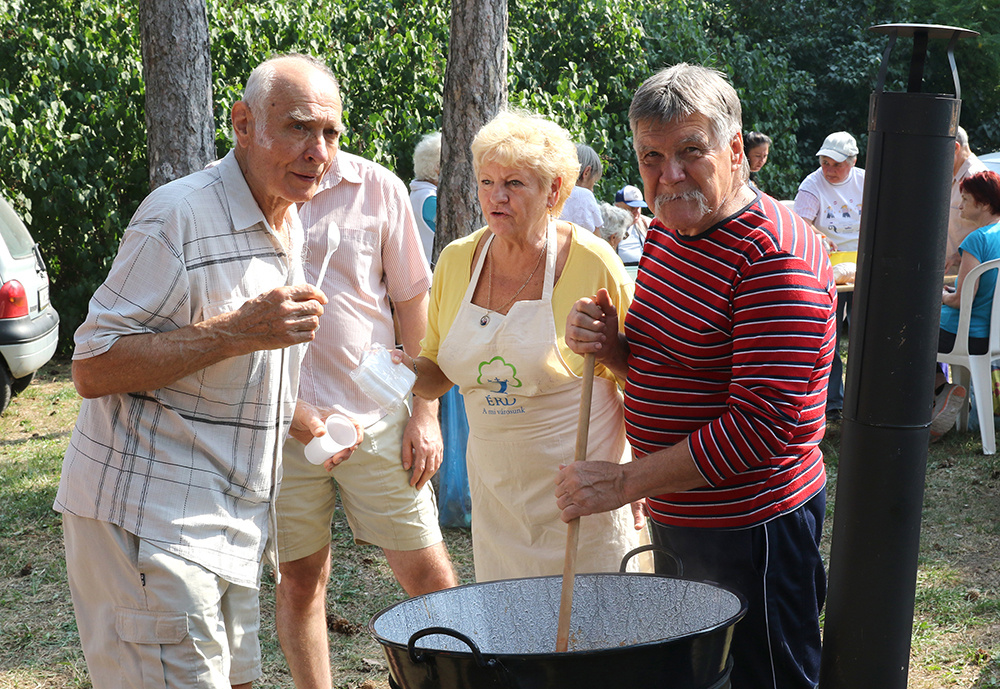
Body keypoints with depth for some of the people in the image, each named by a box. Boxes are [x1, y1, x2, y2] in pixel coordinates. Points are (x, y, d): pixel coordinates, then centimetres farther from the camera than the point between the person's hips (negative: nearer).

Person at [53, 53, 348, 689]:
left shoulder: (288, 232, 12)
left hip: (234, 519, 9)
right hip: (150, 516, -9)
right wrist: (239, 331, -27)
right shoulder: (180, 216, -18)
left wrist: (300, 419, 10)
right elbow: (92, 369, -21)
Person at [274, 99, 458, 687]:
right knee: (300, 579, 10)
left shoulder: (378, 188, 1)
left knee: (429, 571, 3)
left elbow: (414, 302, 6)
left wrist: (425, 410, 3)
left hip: (376, 415, 0)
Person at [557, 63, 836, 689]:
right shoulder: (666, 231, 7)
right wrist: (611, 345, -5)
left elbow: (765, 424, -27)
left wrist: (623, 482, -25)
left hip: (749, 530, -9)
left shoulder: (777, 256, -22)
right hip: (675, 519, 9)